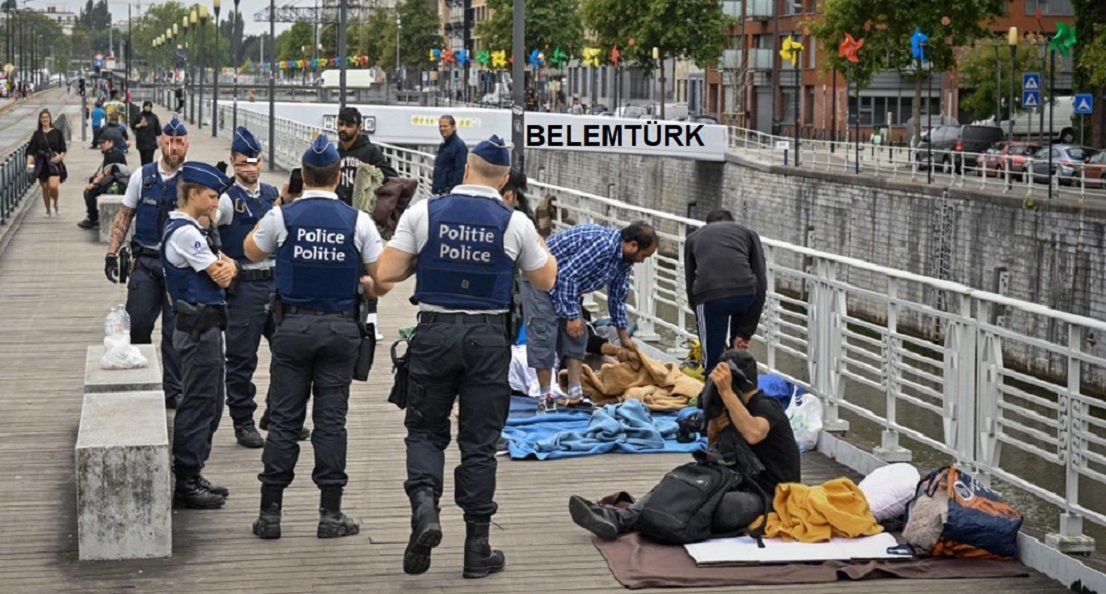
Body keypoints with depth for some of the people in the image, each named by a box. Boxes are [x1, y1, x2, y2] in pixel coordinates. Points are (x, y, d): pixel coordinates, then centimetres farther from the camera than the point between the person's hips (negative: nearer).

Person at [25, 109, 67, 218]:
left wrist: (60, 156, -16)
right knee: (45, 188, 7)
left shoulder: (57, 133, 3)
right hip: (41, 164, 2)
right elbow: (31, 151, 1)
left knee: (53, 186, -20)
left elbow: (63, 149, 4)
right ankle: (48, 210, 23)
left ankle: (55, 204, 9)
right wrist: (29, 163, -14)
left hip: (54, 163, -2)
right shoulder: (37, 134, 6)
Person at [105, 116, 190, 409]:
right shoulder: (142, 176, 4)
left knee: (175, 330, 4)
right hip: (146, 261, 1)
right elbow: (124, 215, 10)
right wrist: (112, 252, 5)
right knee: (136, 324, 0)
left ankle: (173, 390, 12)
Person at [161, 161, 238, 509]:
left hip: (204, 326, 11)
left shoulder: (189, 229, 16)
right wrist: (224, 270, 6)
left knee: (210, 404, 17)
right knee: (198, 404, -6)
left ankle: (192, 477, 25)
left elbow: (224, 268, 17)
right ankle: (186, 484, -1)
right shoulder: (185, 233, -18)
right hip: (198, 327, -11)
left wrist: (227, 266, -5)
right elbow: (220, 278, -14)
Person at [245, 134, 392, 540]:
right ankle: (331, 513, 7)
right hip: (340, 328, 0)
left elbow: (252, 252, 16)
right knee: (331, 419, 5)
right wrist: (368, 286, 21)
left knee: (284, 418, 5)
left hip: (293, 325, 0)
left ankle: (270, 513, 6)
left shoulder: (282, 216, -5)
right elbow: (383, 283, -2)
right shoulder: (358, 221, -5)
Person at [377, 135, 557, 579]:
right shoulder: (515, 223, -2)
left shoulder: (423, 213, -3)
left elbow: (387, 273, -3)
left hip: (435, 331, 0)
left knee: (426, 429, 15)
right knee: (479, 441, 7)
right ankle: (477, 548, 11)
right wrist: (540, 244, 28)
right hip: (488, 336, 0)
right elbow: (545, 281, 11)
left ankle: (424, 503, -12)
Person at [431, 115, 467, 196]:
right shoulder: (443, 146, 17)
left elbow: (460, 171, -19)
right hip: (439, 191, 10)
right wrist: (435, 187, 17)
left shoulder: (459, 145, -12)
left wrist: (450, 190, -22)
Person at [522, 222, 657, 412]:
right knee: (544, 337, -11)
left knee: (576, 338, 5)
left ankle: (575, 395, 6)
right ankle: (546, 397, -5)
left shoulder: (624, 260, 2)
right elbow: (568, 275, -29)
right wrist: (572, 316, -23)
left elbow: (617, 297, 15)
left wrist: (624, 337, 20)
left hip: (567, 284, 10)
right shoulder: (603, 245, -29)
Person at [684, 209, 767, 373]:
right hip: (745, 292, 1)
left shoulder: (694, 237, 33)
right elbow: (760, 284, 16)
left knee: (713, 362, 12)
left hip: (709, 296, -1)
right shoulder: (748, 233, 28)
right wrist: (746, 332, 16)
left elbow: (690, 287, 32)